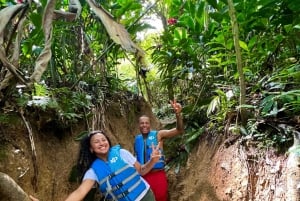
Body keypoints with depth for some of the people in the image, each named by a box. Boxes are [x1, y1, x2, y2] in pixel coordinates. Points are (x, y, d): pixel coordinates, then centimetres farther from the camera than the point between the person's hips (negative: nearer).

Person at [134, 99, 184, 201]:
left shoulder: (158, 135, -9)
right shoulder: (137, 138, 4)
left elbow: (179, 130, -22)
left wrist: (178, 114, -39)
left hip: (158, 175, -3)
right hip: (142, 176, 3)